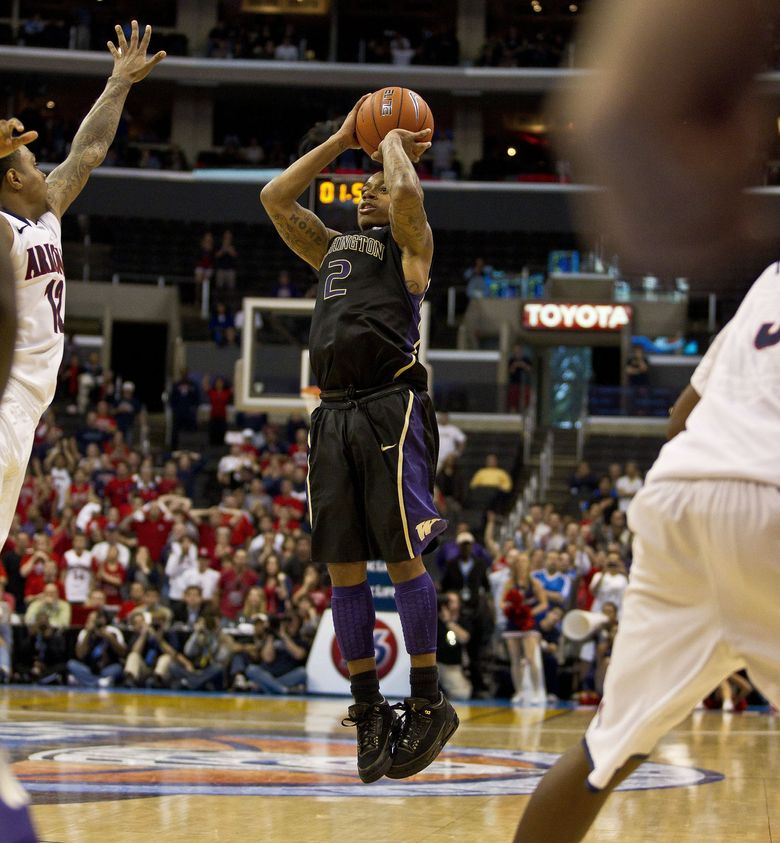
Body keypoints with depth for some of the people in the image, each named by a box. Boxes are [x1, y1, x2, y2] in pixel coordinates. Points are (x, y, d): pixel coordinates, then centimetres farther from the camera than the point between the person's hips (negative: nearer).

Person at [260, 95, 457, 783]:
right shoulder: (332, 248, 27)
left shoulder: (409, 243, 7)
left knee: (403, 557, -9)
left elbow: (408, 193, -14)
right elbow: (275, 199, 22)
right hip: (335, 411, 7)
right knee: (342, 565, 3)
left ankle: (429, 704, -3)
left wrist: (395, 143, 6)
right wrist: (342, 141, 22)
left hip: (390, 406, -7)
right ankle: (369, 709, 8)